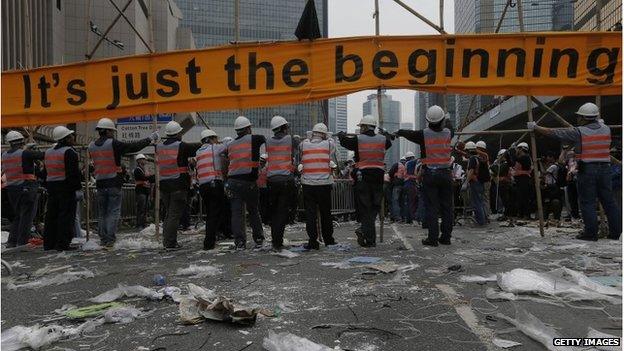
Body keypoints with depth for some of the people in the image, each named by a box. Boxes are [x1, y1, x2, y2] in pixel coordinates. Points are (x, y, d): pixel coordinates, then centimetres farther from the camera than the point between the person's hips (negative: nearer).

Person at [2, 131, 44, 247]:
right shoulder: (25, 153, -12)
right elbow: (43, 155, -13)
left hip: (11, 189, 7)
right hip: (27, 187, -7)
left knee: (17, 215, 18)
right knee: (27, 216, -1)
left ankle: (12, 242, 18)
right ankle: (22, 242, -1)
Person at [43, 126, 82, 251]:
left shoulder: (48, 152, 15)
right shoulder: (69, 152, -12)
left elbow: (46, 172, 17)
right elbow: (74, 173, -17)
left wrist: (48, 187, 19)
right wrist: (78, 188, -13)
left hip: (51, 186, 8)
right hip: (65, 186, -8)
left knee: (51, 215, 12)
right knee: (66, 215, -5)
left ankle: (49, 243, 17)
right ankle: (62, 243, -6)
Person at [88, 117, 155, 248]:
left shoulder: (91, 146, 6)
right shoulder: (113, 144, -11)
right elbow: (133, 147, -8)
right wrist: (150, 139, 2)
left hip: (100, 184, 5)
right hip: (114, 183, -5)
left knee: (102, 213, 12)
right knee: (114, 212, -2)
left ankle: (103, 239, 14)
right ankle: (110, 240, -6)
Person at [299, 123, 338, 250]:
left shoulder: (303, 144, 2)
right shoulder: (329, 143, 0)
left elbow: (300, 160, 8)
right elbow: (333, 161, 5)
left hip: (307, 183, 0)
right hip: (325, 182, 0)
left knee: (310, 213, 4)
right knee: (326, 213, 12)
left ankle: (312, 241, 2)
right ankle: (328, 239, 22)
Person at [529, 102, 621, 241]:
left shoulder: (578, 132, -7)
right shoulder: (606, 130, 7)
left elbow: (553, 133, -4)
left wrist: (535, 127, 6)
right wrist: (600, 123, 49)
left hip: (587, 169, -5)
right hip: (605, 168, 5)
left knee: (588, 202, 1)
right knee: (609, 201, 10)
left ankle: (591, 233, 2)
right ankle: (616, 231, 15)